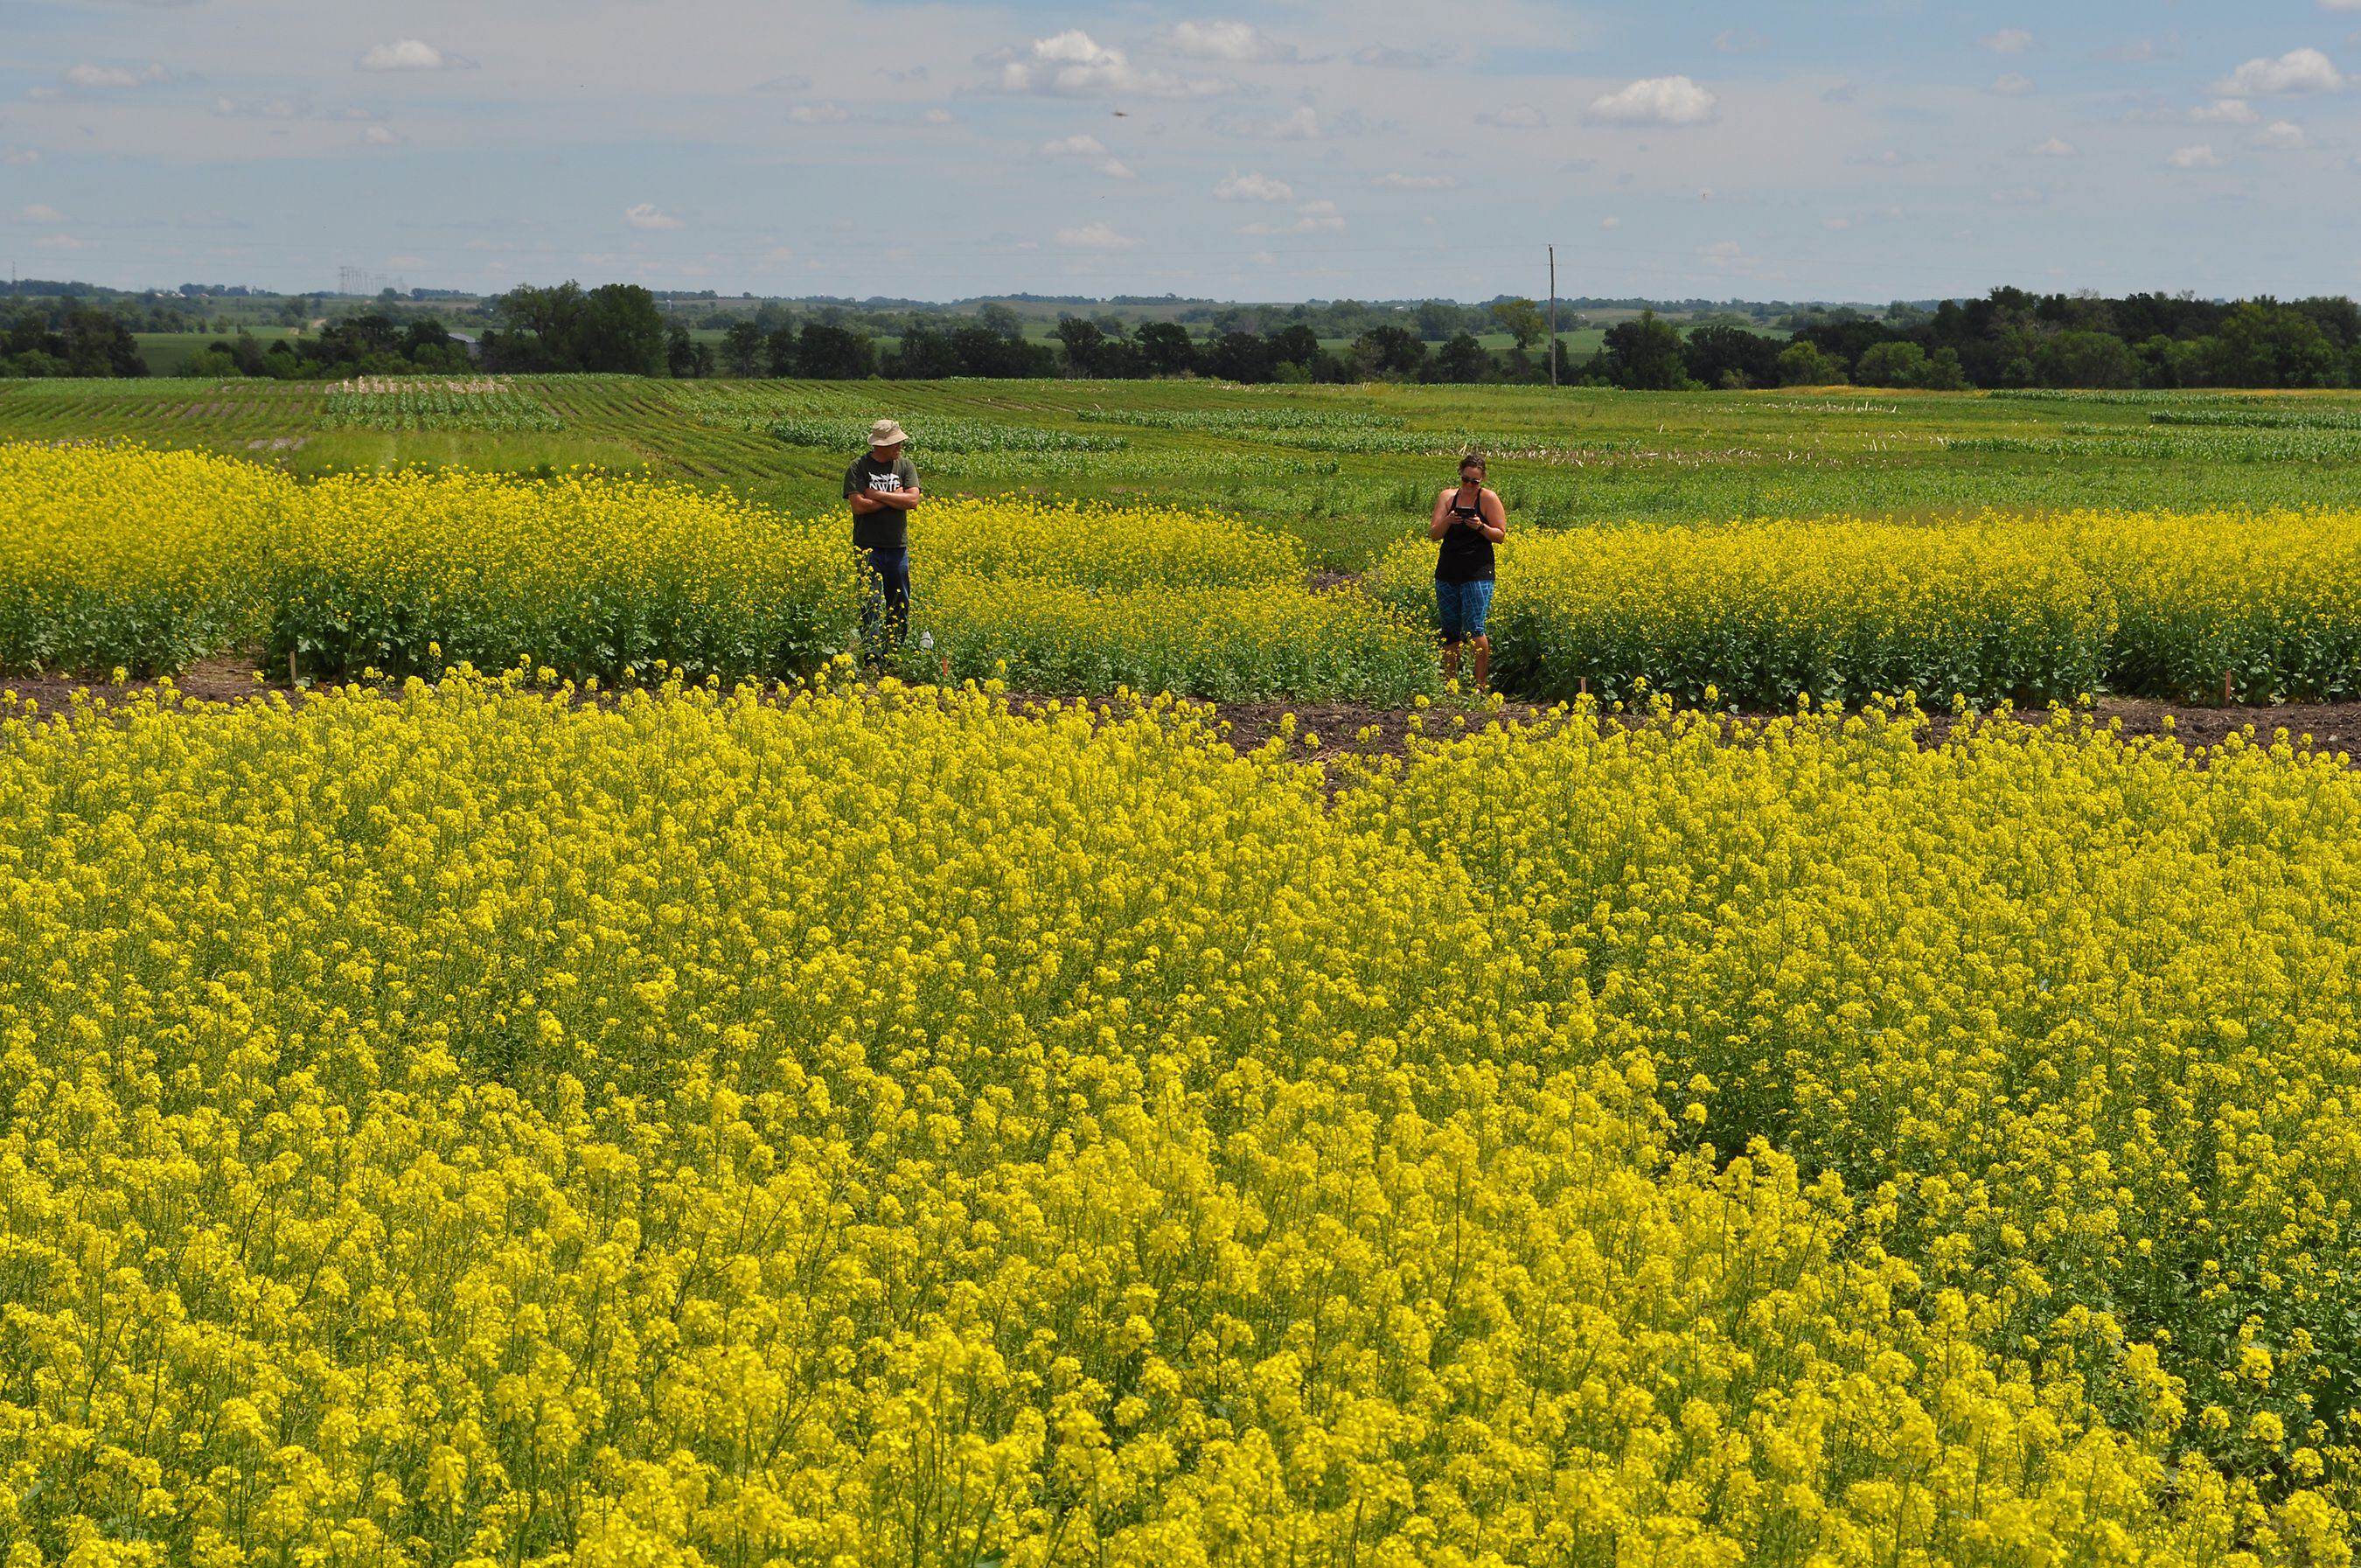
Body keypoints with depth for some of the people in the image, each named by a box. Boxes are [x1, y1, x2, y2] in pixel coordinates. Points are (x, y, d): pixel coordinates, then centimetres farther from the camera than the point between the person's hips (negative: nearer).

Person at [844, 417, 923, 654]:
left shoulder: (905, 466, 7)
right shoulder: (858, 467, -4)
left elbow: (913, 499, -6)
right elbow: (859, 505, -14)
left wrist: (877, 495, -11)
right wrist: (894, 497, -8)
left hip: (898, 546, 4)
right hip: (868, 546, -4)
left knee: (899, 603, 7)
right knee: (871, 604, -8)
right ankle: (871, 656, -9)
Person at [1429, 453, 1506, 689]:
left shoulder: (1489, 499, -2)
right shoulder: (1447, 497, 7)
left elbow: (1500, 536, -2)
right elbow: (1433, 534, 2)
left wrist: (1481, 527, -20)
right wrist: (1447, 521, -18)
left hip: (1477, 574, -4)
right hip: (1447, 573, 4)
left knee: (1473, 629, -13)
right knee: (1450, 630, 7)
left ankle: (1481, 684, -5)